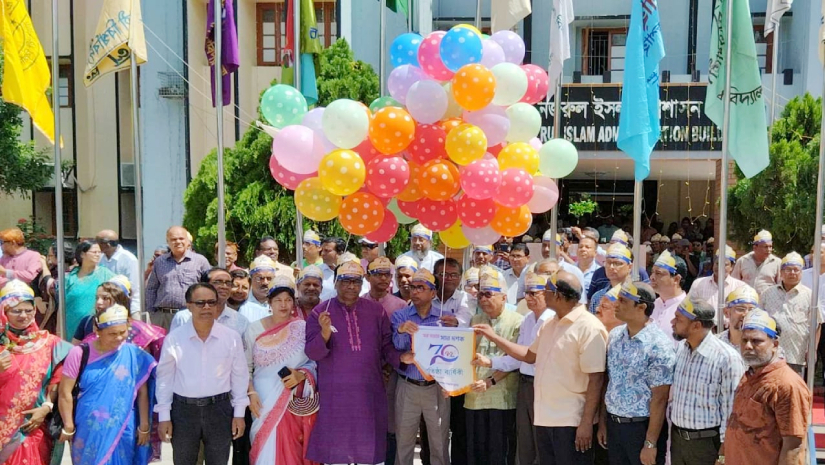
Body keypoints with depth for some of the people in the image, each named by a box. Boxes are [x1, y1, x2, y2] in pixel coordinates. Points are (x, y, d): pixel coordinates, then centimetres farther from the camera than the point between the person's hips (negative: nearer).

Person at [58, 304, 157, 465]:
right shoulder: (80, 353, -9)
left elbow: (142, 392, -2)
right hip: (89, 431, 0)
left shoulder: (134, 354, -8)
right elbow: (65, 392, -4)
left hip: (122, 431, 0)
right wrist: (68, 427, -1)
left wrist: (144, 426, 1)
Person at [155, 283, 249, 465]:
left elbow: (239, 376, 1)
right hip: (183, 410, 0)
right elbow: (165, 378, 0)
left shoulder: (232, 338, -6)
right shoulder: (174, 339, -7)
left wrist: (239, 413, 1)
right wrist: (164, 416, 1)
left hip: (219, 409, 0)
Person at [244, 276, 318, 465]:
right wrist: (251, 393, -5)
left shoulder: (304, 328, -1)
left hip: (296, 402, 0)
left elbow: (316, 362, 2)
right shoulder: (255, 329, 2)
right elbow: (246, 367, 6)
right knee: (266, 450, -1)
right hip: (264, 402, 0)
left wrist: (301, 375, -15)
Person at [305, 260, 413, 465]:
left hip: (369, 392, 2)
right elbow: (312, 353, -8)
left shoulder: (376, 311, 4)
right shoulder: (320, 312, -3)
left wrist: (400, 357, -13)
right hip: (334, 394, -2)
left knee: (367, 445, 11)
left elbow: (386, 346, 6)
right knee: (336, 443, 7)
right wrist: (325, 332, -26)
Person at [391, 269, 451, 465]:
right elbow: (395, 350, -11)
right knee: (403, 443, 9)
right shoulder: (399, 316, 1)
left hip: (436, 388, 0)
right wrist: (401, 332, -30)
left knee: (440, 444, 8)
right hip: (407, 388, 0)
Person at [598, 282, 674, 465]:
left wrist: (650, 443, -16)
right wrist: (603, 422, 11)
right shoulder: (614, 336, 3)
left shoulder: (659, 346, -18)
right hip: (613, 425, 6)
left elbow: (659, 398, -17)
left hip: (642, 427, -6)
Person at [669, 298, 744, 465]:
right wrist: (672, 427, 14)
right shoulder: (679, 348, 1)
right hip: (677, 437, 6)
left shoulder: (726, 358, -21)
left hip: (707, 442, -6)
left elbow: (731, 409, -16)